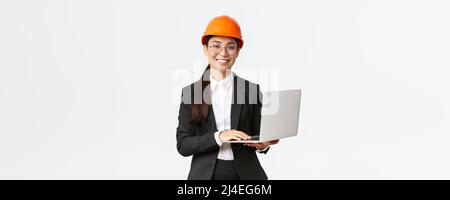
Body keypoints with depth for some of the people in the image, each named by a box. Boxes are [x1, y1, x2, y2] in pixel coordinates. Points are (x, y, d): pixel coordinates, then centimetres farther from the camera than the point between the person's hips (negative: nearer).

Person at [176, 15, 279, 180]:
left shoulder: (251, 89, -2)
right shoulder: (190, 91, -3)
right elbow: (183, 145, -8)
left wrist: (263, 144, -19)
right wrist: (218, 137, -22)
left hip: (246, 172, 1)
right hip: (205, 173, 0)